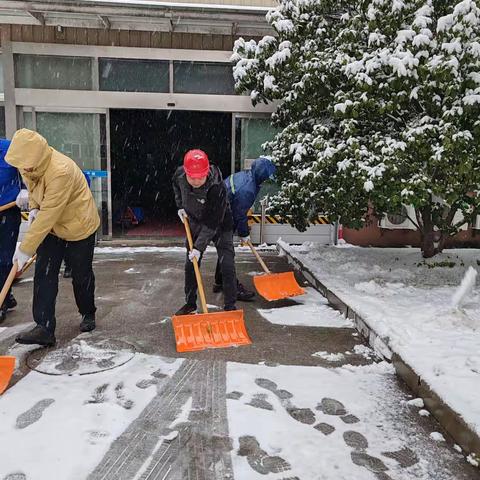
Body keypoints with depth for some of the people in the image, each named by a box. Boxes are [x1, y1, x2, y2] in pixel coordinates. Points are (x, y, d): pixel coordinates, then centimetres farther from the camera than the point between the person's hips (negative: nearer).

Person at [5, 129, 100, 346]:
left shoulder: (60, 171, -36)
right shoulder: (29, 162, -10)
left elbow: (48, 216, -35)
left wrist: (25, 248, -31)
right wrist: (33, 207, -5)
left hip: (78, 227, -7)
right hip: (50, 227, 7)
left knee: (82, 275, 8)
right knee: (44, 275, -3)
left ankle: (88, 314, 33)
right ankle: (44, 328, 0)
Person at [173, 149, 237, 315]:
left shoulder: (217, 187, -37)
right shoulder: (179, 174, -21)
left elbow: (212, 223, -32)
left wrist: (199, 247, -33)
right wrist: (180, 206, -2)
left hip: (219, 223, -5)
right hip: (195, 222, 5)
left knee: (227, 265, -12)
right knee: (190, 264, 10)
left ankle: (230, 306, 1)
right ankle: (190, 303, 25)